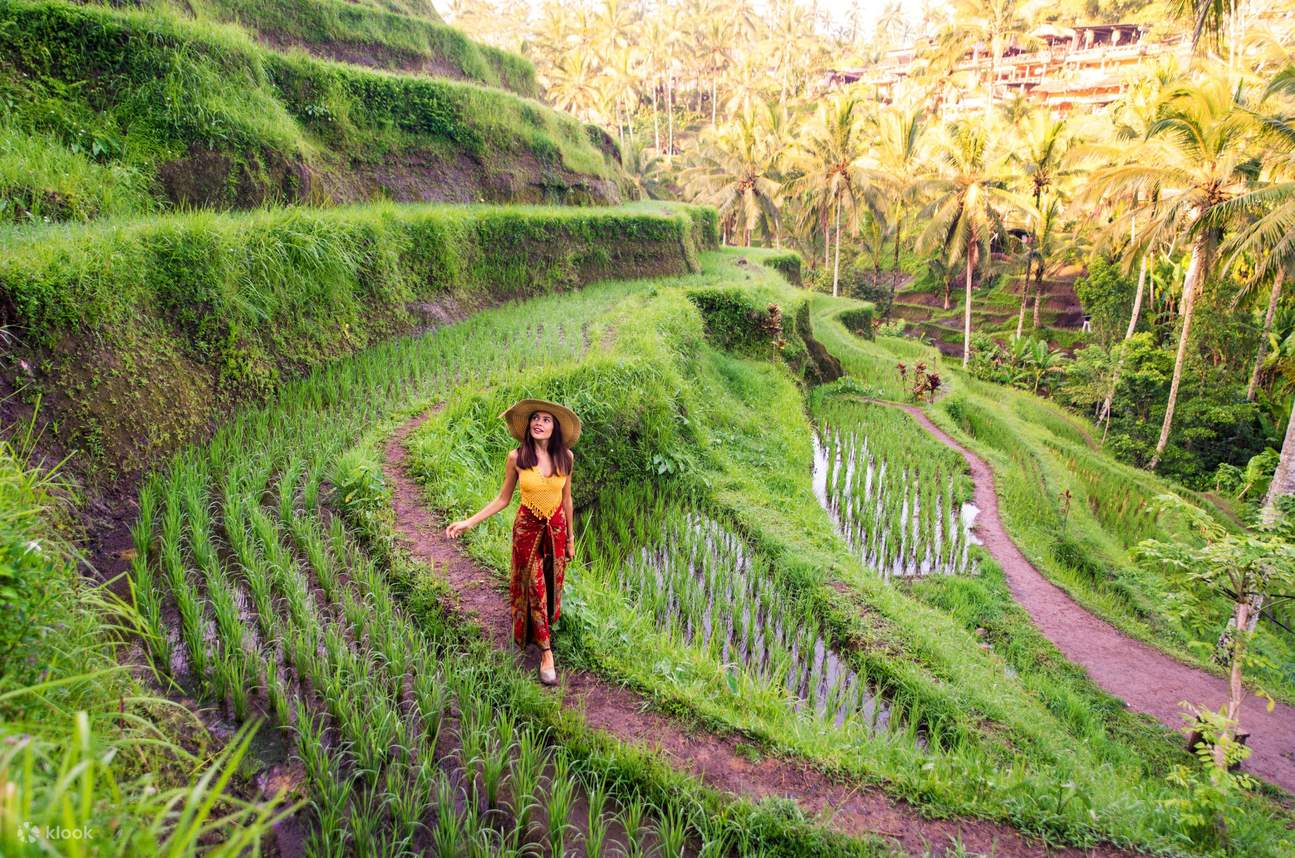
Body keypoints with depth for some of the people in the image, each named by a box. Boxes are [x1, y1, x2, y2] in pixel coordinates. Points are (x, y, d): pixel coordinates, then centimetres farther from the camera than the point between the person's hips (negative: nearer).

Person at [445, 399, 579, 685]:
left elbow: (566, 498, 3)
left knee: (552, 584, 15)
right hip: (527, 528, -2)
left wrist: (570, 537, 9)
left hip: (556, 527, 2)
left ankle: (547, 626, 43)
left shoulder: (565, 457, -8)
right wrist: (469, 522, -11)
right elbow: (503, 499, -4)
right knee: (533, 586, 5)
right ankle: (545, 650, 18)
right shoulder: (516, 457, -14)